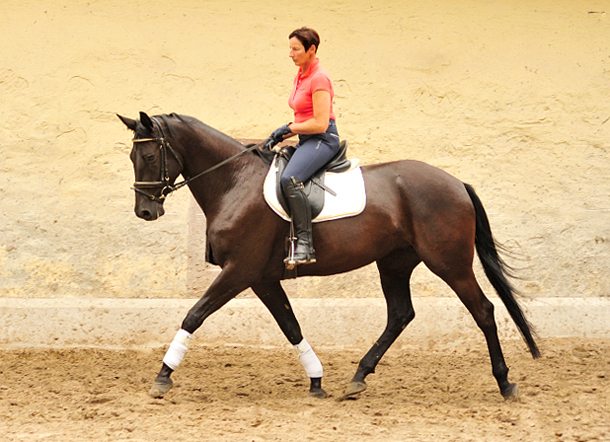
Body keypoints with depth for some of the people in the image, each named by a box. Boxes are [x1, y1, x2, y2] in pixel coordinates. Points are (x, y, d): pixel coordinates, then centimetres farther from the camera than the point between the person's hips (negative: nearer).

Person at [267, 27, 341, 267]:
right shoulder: (301, 76, 15)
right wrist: (284, 134, 7)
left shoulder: (319, 79, -14)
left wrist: (289, 128, -13)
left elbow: (320, 123, -19)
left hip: (323, 140, -11)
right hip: (306, 140, 11)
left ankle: (305, 244, -36)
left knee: (289, 179, -34)